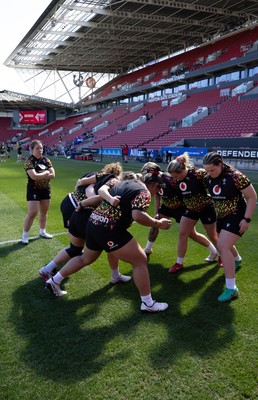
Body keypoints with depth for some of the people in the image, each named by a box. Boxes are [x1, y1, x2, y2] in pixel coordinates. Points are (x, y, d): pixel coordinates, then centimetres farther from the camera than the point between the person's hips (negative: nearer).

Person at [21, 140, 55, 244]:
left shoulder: (46, 160, 3)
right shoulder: (29, 161, -14)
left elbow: (52, 174, -5)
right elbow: (34, 176, -27)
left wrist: (40, 176, -16)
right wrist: (45, 173, -13)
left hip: (46, 189, 6)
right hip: (34, 190, -6)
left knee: (44, 211, 14)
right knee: (32, 213, -9)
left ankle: (42, 232, 29)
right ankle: (25, 235, 5)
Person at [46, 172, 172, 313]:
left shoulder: (124, 182, 19)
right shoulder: (144, 192, -7)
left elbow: (101, 190, 26)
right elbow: (137, 215, -23)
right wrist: (158, 223, -12)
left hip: (94, 223, 9)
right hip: (109, 229, -9)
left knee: (86, 259, 30)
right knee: (140, 260, 1)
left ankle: (54, 281, 38)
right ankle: (148, 303, 8)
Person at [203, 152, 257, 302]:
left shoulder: (235, 176, -24)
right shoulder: (208, 179, -5)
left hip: (237, 216, -7)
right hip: (222, 217, 7)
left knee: (223, 247, -19)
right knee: (224, 246, 23)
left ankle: (231, 289, -14)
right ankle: (236, 260, 60)